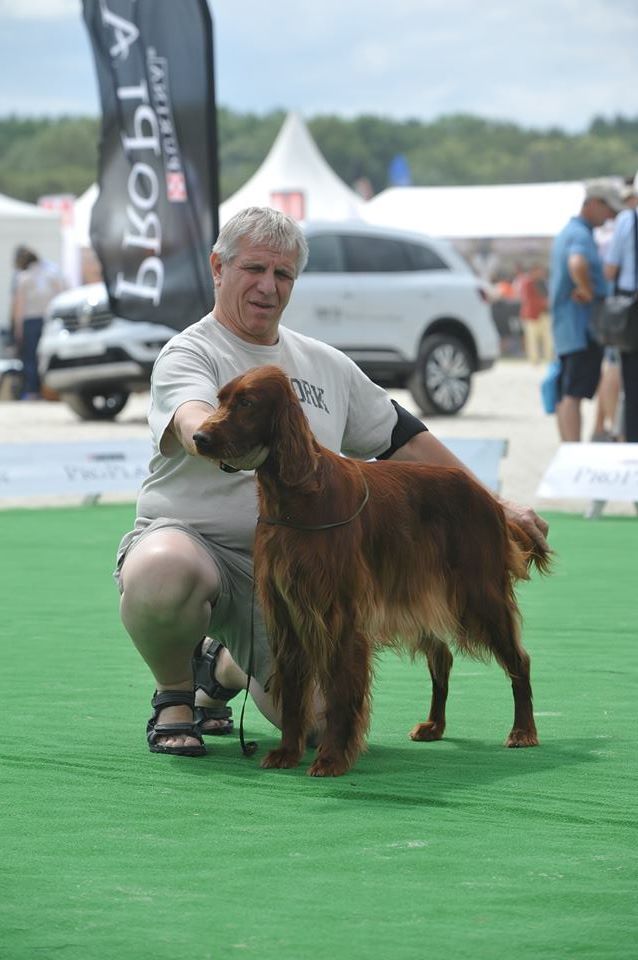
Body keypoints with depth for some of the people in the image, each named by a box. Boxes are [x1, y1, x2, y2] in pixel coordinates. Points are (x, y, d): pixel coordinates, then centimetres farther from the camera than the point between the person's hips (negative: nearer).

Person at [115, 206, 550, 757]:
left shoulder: (328, 366, 16)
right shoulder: (189, 354, -3)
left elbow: (403, 438, 23)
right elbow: (191, 421, -26)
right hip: (187, 533, -5)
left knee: (323, 715, -12)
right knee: (160, 574, -42)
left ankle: (225, 666, 24)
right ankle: (174, 693, -7)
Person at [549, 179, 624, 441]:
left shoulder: (566, 233, 20)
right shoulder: (581, 235, -13)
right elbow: (577, 264, -35)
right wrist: (588, 291, -21)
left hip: (564, 329, 10)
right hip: (582, 328, -10)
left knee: (565, 395, 11)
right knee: (574, 394, -14)